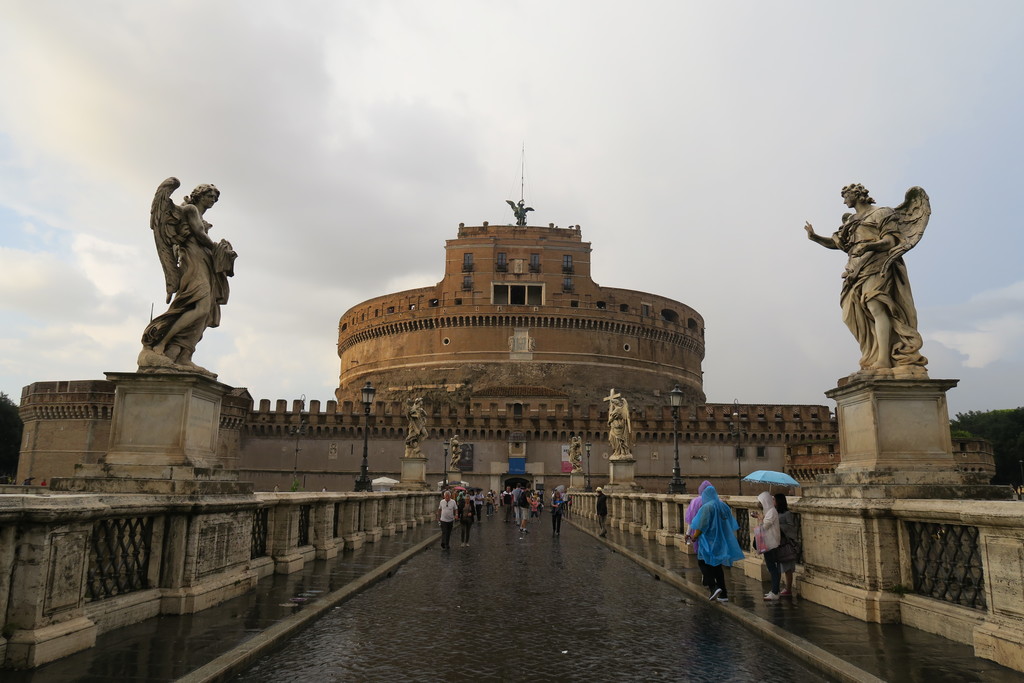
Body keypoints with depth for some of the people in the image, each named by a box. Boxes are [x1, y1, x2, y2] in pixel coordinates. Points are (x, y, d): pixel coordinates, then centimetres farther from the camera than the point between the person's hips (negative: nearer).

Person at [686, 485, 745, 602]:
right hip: (721, 541, 7)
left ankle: (713, 587, -13)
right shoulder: (724, 506, 6)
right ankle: (723, 594, 14)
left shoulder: (707, 507, -15)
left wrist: (694, 537, -5)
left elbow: (701, 525, -18)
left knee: (703, 563, 6)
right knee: (717, 566, 16)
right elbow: (731, 524, 13)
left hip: (709, 540, -7)